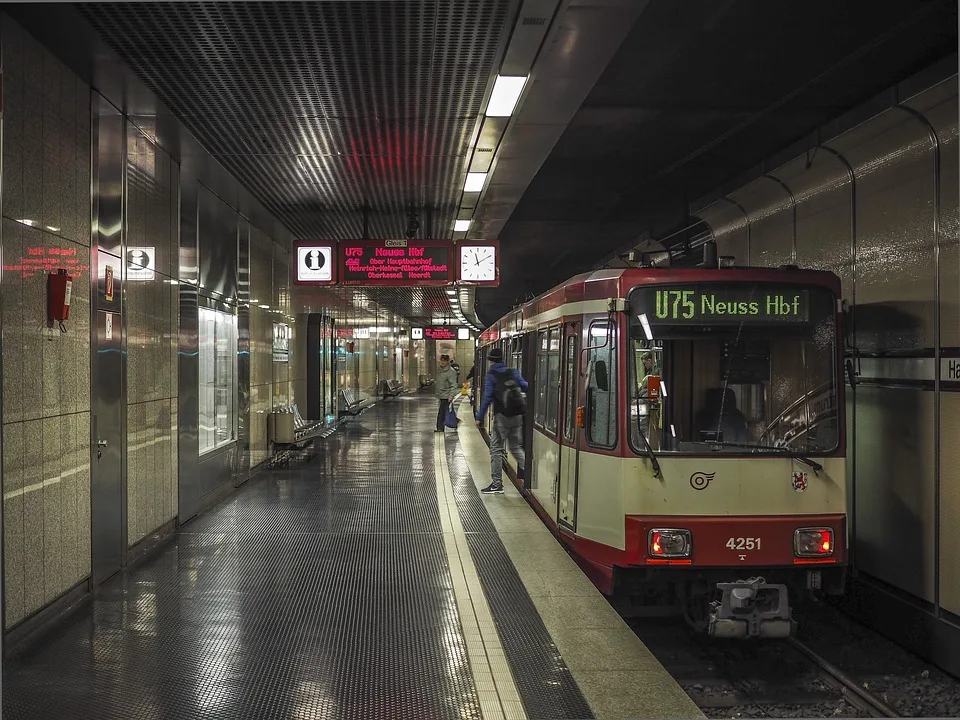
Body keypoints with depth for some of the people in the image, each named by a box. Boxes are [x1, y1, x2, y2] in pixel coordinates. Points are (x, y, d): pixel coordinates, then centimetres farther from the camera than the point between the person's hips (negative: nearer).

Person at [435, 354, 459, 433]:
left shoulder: (451, 371, -12)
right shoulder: (439, 370, 13)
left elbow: (453, 385, -16)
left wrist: (451, 396, -22)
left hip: (446, 396, -8)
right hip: (440, 396, 8)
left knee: (442, 413, -10)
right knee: (441, 413, 12)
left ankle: (440, 428, -8)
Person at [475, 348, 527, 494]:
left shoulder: (490, 375, -4)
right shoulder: (513, 372, 8)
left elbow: (487, 397, -10)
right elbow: (525, 386, 5)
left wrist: (480, 417, -5)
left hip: (502, 416, -5)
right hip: (517, 415, 5)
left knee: (496, 449, 2)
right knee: (516, 447, 18)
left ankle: (497, 484, 1)